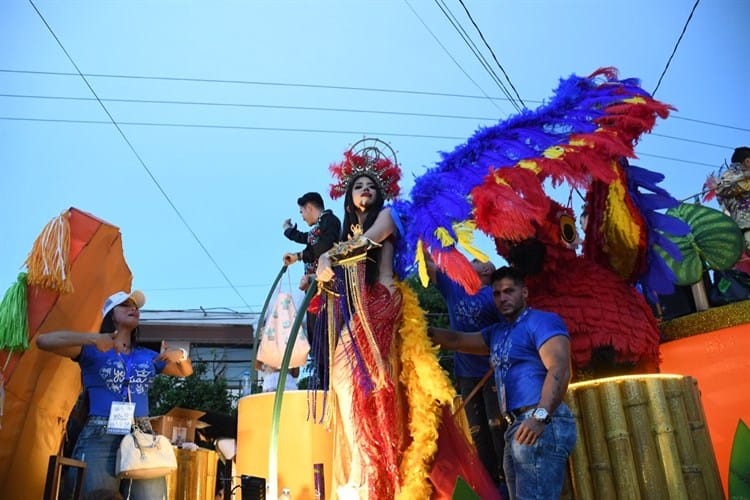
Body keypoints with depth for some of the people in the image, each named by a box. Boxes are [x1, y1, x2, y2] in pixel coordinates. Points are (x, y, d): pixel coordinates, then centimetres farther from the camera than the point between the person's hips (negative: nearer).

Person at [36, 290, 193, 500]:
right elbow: (43, 341, -5)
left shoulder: (147, 356, 19)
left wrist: (180, 355, 5)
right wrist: (91, 338, -16)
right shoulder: (91, 350, 7)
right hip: (100, 439, -3)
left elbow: (185, 371, 28)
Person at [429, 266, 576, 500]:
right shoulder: (496, 333, 24)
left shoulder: (542, 321, -4)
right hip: (518, 428, 9)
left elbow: (560, 369, -18)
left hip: (542, 425, -9)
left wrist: (541, 416, -30)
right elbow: (456, 340, 26)